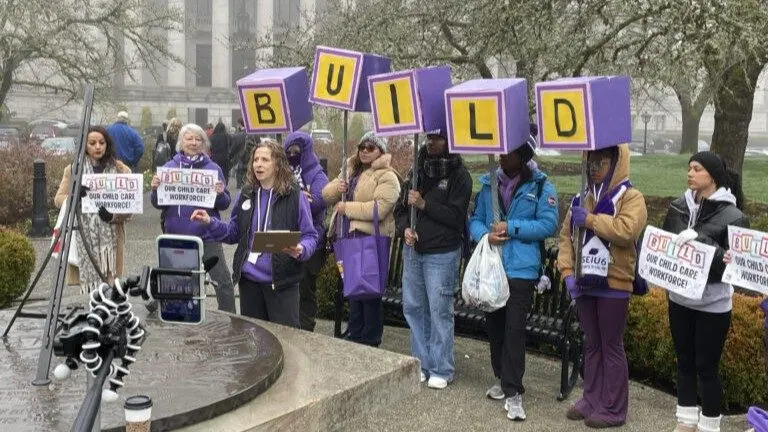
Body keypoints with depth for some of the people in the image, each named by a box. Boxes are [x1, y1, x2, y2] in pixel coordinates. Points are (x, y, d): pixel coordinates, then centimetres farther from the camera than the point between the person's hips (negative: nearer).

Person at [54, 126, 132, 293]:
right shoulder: (73, 170, 10)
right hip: (84, 238, 1)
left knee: (109, 284, -5)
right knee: (88, 280, -5)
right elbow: (59, 199, 10)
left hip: (111, 238, -1)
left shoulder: (121, 170, 7)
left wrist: (113, 215, -15)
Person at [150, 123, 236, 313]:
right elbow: (158, 204, 4)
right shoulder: (169, 167, 4)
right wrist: (155, 189, -15)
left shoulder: (213, 168, 1)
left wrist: (220, 194, -20)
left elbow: (224, 205, 1)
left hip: (207, 235, -1)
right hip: (176, 235, 2)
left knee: (223, 282, -3)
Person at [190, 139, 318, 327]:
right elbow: (234, 233, 15)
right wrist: (210, 222, 0)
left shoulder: (294, 196, -7)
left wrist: (301, 250, -26)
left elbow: (310, 236, -5)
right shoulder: (246, 195, 8)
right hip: (249, 278, 5)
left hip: (281, 279, -5)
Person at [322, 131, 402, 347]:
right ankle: (355, 334, 32)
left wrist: (346, 208, -19)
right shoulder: (350, 170, 15)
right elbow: (327, 194, 13)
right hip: (349, 236, 8)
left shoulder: (387, 177, -10)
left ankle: (370, 340, 14)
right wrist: (337, 188, -11)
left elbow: (379, 208, -24)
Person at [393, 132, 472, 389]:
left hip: (442, 254, -6)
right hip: (413, 251, 6)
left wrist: (424, 204, -15)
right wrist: (405, 228, -6)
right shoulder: (418, 170, 11)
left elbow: (456, 216, -14)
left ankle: (442, 370, 9)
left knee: (440, 311, -2)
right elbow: (400, 207, 13)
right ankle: (422, 364, 22)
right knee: (413, 308, 10)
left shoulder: (458, 175, -5)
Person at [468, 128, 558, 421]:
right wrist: (485, 235, -13)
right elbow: (475, 219, 9)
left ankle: (513, 392, -3)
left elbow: (548, 224, -9)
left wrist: (511, 227, -15)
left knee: (514, 328, -9)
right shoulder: (489, 183, 11)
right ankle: (503, 380, 29)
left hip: (521, 268, -5)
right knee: (494, 325, 13)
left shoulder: (541, 186, -3)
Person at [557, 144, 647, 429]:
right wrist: (567, 272, -3)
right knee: (591, 344, 14)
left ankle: (614, 409, 9)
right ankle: (592, 400, 25)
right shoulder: (583, 199, 13)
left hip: (613, 285, -6)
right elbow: (567, 236, 9)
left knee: (611, 346, 1)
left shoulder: (631, 198, -7)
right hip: (585, 283, 6)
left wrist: (590, 220, -18)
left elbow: (626, 230, -25)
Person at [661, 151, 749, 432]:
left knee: (706, 367, 4)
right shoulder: (679, 207, 3)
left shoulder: (732, 216, -11)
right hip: (679, 299, 5)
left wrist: (700, 239, -25)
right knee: (684, 362, 14)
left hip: (712, 305, -5)